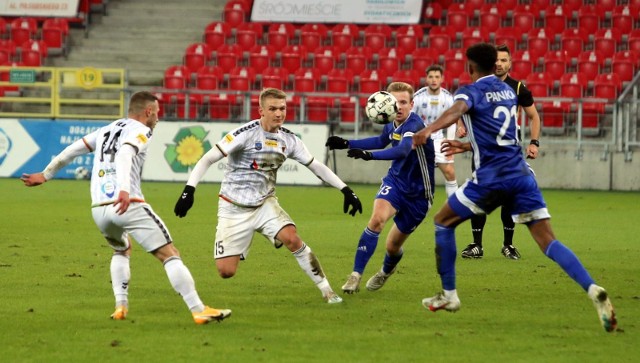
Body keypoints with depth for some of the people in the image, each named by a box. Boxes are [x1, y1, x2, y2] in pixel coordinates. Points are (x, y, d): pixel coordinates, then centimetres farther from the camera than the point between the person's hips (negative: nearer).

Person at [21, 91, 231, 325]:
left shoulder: (106, 130, 24)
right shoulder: (140, 130, 2)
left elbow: (72, 150, 29)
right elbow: (124, 155, -17)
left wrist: (46, 175, 41)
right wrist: (124, 190, -33)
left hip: (99, 210, 7)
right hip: (127, 205, -7)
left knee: (121, 251, 33)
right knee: (170, 255, -4)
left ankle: (121, 306, 17)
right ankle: (198, 310, -12)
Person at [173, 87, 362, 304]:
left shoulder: (288, 139, -1)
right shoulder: (246, 134, -17)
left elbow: (316, 166, 11)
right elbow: (207, 160, -17)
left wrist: (346, 190, 5)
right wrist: (188, 190, -27)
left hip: (265, 204, 3)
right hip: (234, 209, -3)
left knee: (292, 239, -26)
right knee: (226, 272, -10)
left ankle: (326, 290, -15)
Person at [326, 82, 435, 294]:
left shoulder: (414, 126, -25)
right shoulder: (392, 124, -2)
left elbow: (402, 151, -44)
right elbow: (381, 142, 22)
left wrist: (369, 155, -57)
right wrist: (347, 144, 17)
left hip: (417, 193, -4)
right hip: (395, 181, 4)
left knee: (393, 246, 6)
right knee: (377, 219, -26)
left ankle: (386, 272, 44)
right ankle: (355, 276, -20)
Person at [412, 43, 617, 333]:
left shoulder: (470, 92, -1)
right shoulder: (508, 91, 19)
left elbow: (457, 109, -27)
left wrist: (428, 130, -44)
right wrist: (467, 145, 43)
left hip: (491, 178, -5)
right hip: (522, 175, 5)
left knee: (443, 222, 17)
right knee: (548, 242, -2)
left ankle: (449, 295, 18)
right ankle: (593, 290, -23)